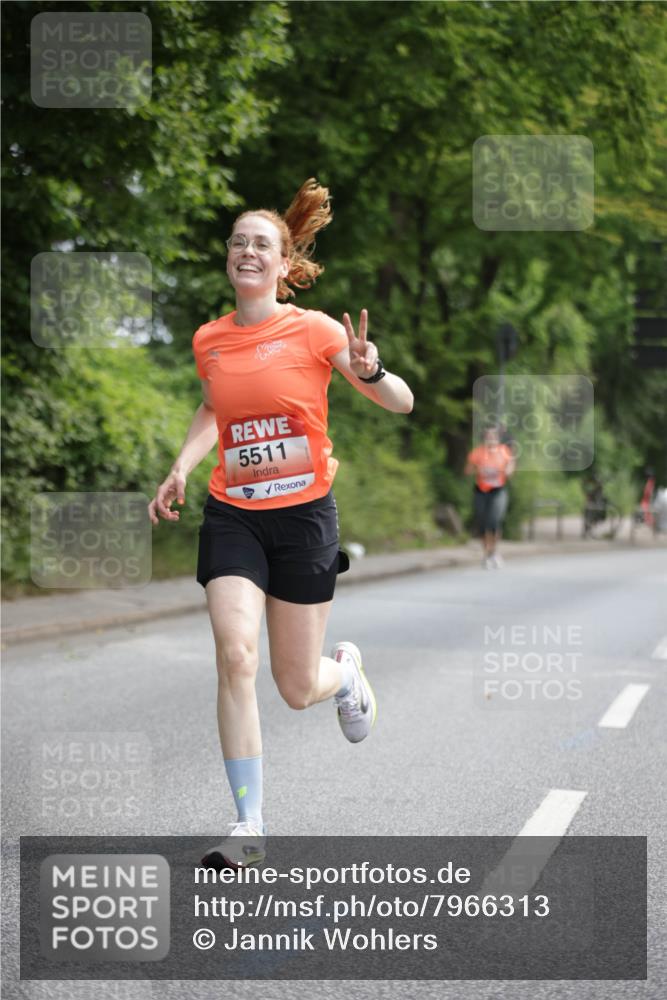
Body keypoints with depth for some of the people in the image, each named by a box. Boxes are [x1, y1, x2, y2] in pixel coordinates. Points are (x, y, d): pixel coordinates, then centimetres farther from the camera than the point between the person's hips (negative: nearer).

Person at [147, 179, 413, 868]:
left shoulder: (314, 330, -8)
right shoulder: (208, 340, 4)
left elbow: (402, 403, -5)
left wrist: (369, 372, -25)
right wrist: (180, 469, 13)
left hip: (304, 514, -2)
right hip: (231, 517, 2)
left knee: (298, 689, 3)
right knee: (234, 655, -19)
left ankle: (346, 669, 43)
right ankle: (249, 825, -10)